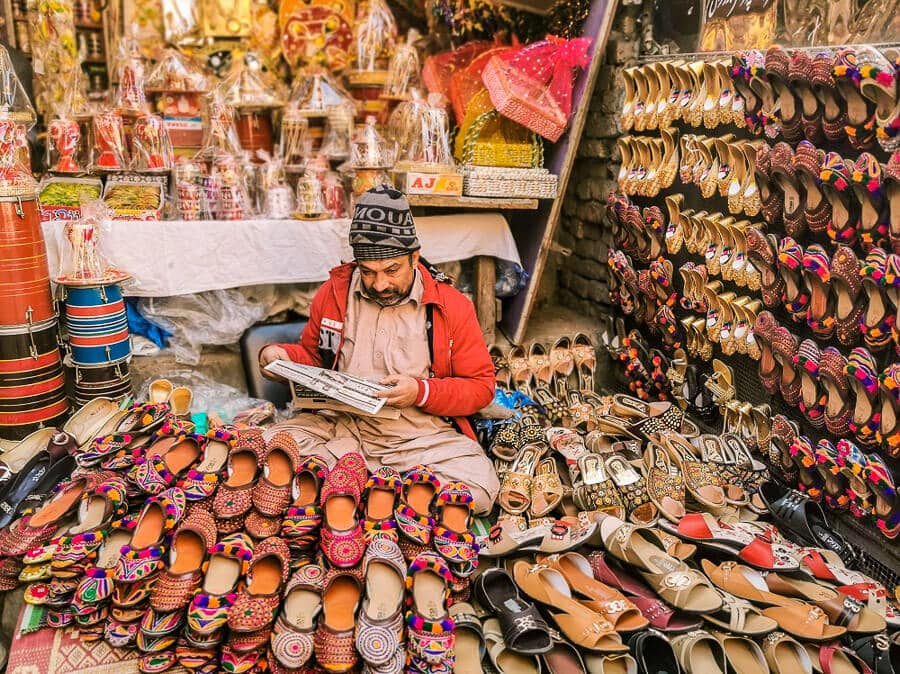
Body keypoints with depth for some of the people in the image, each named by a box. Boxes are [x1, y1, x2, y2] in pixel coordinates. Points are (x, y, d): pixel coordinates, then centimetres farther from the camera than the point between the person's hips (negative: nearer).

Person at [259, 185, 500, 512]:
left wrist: (422, 392, -15)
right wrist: (281, 355, 1)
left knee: (479, 490, -30)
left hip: (422, 433, -2)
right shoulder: (333, 292, 7)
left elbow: (482, 385, 2)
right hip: (341, 423, 3)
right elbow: (311, 354, 24)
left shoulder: (451, 306, -2)